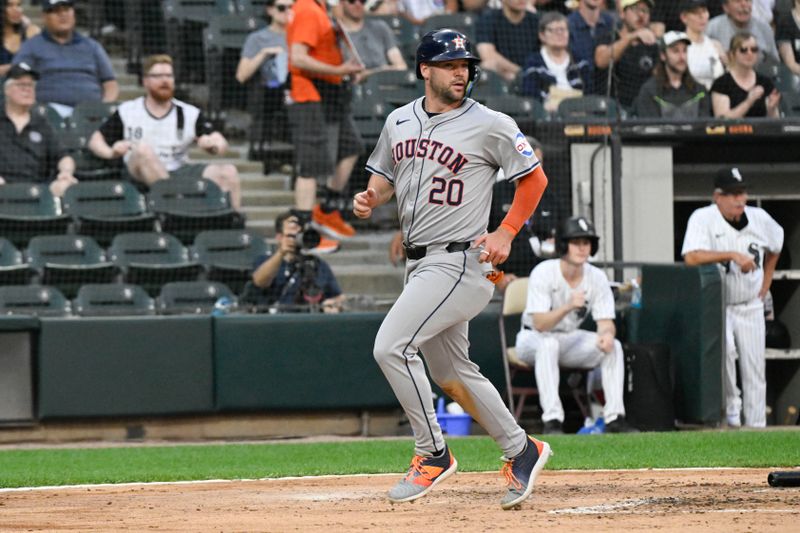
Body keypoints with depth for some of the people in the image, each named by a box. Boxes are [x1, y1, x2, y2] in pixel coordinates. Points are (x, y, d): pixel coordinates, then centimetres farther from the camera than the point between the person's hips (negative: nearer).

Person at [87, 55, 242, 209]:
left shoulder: (190, 114, 12)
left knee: (229, 172, -20)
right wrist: (111, 153, -15)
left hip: (180, 172, 2)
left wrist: (213, 145, -19)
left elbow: (222, 144, 7)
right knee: (143, 148, -35)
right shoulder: (127, 112, 9)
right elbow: (95, 140, 9)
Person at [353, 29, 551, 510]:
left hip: (459, 260, -7)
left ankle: (433, 454, -8)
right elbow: (385, 176, 22)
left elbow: (535, 178, 0)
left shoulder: (491, 126, -8)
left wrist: (507, 233, -9)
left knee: (392, 346, -19)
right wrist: (369, 199, -1)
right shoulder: (400, 121, 9)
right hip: (419, 264, 7)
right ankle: (521, 451, 28)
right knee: (451, 374, 13)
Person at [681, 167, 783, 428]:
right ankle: (731, 405, -15)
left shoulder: (760, 218, -3)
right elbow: (692, 258, -32)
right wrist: (733, 254, -37)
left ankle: (757, 428, 10)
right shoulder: (703, 219, -17)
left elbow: (775, 247, 19)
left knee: (755, 371, 3)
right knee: (724, 347, -31)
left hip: (750, 306, 4)